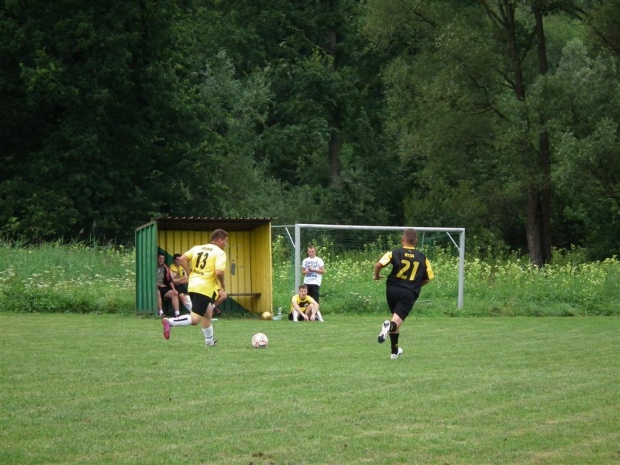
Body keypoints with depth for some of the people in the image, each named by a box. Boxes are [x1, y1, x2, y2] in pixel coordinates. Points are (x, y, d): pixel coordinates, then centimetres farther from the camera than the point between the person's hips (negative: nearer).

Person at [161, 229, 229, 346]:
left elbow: (182, 259, 3)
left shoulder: (197, 248, 14)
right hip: (205, 288, -8)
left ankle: (209, 341, 33)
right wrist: (222, 283, 2)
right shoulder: (220, 253, -5)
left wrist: (190, 274, 10)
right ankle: (170, 322, -28)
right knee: (195, 319, -9)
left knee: (207, 313, 25)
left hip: (192, 286, 8)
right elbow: (219, 272, -18)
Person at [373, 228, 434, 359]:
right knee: (398, 320, -10)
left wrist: (376, 276, 8)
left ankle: (394, 351, 29)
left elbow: (378, 265, -12)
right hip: (409, 294, -1)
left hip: (392, 289, 1)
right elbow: (427, 278, 12)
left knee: (395, 315, 21)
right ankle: (391, 326, -50)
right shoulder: (423, 258, 8)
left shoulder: (394, 253, 0)